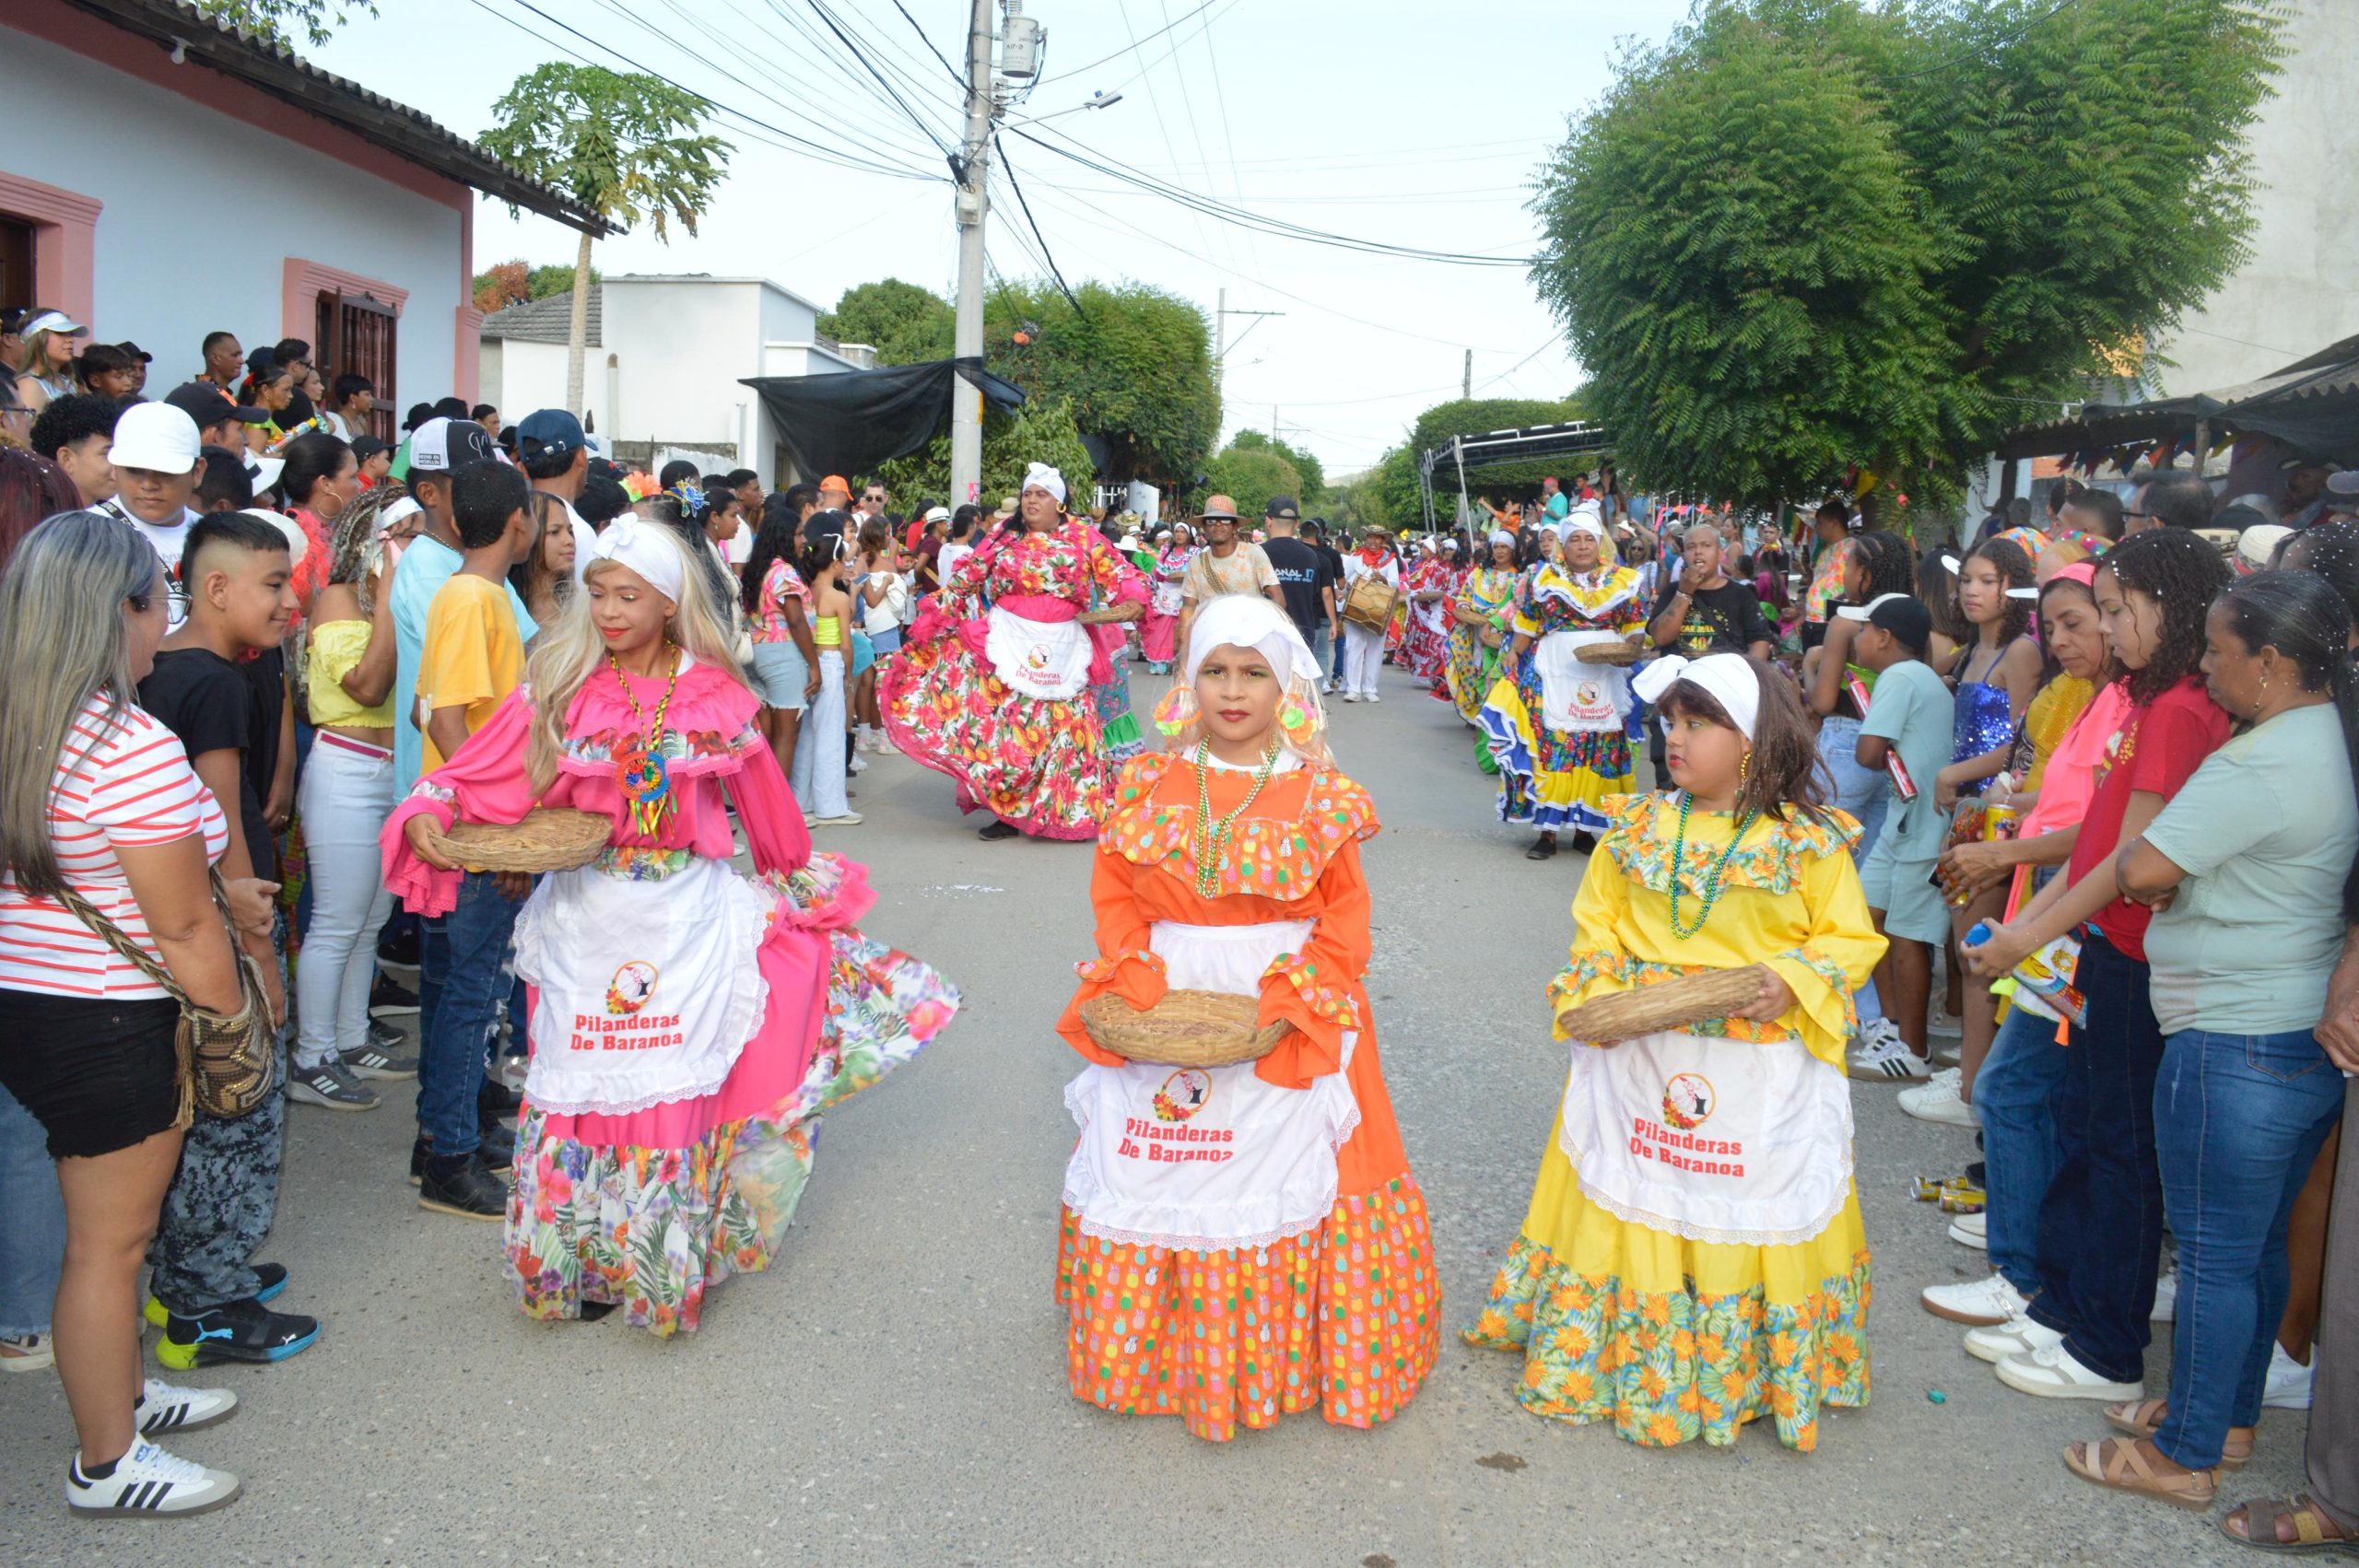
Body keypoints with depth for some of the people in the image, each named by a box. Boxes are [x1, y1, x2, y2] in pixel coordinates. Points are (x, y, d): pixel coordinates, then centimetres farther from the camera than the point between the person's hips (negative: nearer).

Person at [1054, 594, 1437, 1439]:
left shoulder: (1322, 798, -3)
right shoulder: (1149, 785, 3)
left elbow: (1344, 924, -3)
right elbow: (1116, 901, 4)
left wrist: (1282, 1008, -15)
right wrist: (1141, 993, -10)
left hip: (1288, 1028, -2)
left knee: (1282, 1188, 2)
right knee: (1152, 1186, 9)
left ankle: (1282, 1363, 20)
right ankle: (1157, 1353, 27)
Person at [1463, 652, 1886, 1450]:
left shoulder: (1810, 843, -6)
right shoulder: (1638, 829, 3)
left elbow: (1851, 939, -1)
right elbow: (1595, 926, 9)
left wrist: (1794, 982, -18)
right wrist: (1597, 991, -8)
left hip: (1763, 1079, -2)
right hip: (1639, 1063, 3)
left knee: (1755, 1222, 8)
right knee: (1628, 1211, 11)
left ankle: (1753, 1374, 27)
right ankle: (1620, 1358, 29)